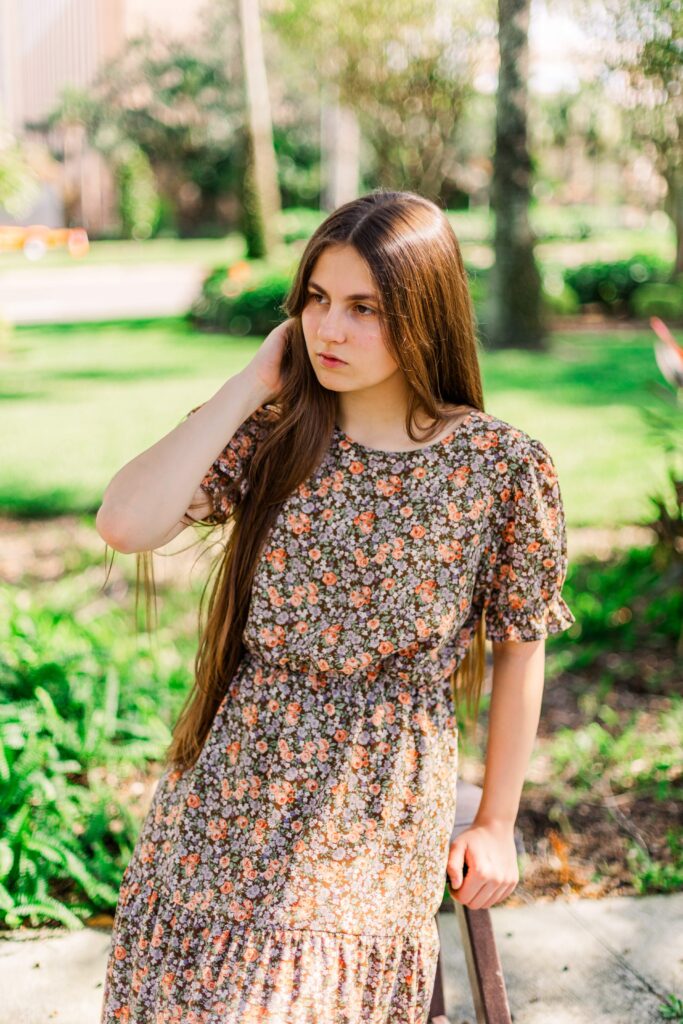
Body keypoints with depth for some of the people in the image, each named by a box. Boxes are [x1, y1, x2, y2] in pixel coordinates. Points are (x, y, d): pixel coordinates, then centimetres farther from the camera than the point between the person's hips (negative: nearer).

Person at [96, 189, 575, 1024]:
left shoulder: (503, 468, -9)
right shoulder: (273, 432, -3)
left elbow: (518, 649, 1)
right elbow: (125, 524, -18)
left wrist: (496, 822, 4)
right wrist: (251, 383, -14)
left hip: (375, 811, -3)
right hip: (227, 789, 3)